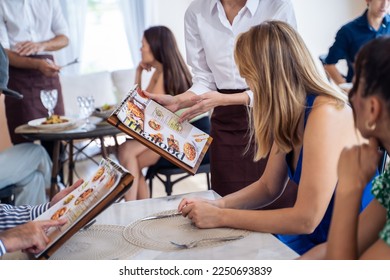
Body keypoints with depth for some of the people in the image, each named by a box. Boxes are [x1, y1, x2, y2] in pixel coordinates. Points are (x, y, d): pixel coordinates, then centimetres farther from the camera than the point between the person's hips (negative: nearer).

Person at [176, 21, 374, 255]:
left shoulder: (325, 114, -25)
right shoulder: (289, 114, 2)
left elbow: (306, 219, -25)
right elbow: (269, 187, 12)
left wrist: (220, 217, -19)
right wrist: (217, 205, -4)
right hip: (312, 236, 7)